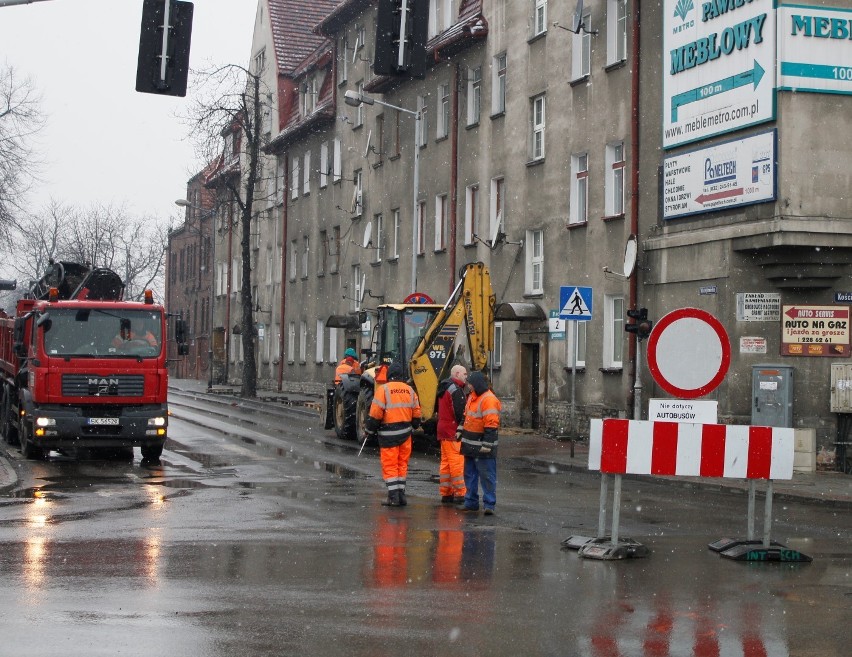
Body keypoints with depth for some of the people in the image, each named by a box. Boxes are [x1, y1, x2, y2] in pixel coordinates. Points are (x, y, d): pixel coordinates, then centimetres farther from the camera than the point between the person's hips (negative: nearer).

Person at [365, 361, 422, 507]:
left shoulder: (383, 389, -9)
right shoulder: (409, 390, 6)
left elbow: (376, 413, -11)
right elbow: (416, 413, 12)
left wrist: (370, 429, 1)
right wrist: (414, 425, 30)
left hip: (388, 434, -5)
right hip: (405, 433, 5)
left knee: (390, 465, 1)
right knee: (402, 464, 14)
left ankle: (393, 496, -3)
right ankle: (401, 494, 17)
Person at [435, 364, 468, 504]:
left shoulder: (443, 389, 18)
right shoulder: (456, 390, -15)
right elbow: (460, 412, -20)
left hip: (443, 430, 10)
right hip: (454, 432, -10)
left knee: (445, 463, 12)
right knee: (457, 463, -8)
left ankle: (445, 493, 15)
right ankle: (459, 494, -8)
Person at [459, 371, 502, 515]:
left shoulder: (489, 399, -18)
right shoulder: (472, 397, 12)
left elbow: (491, 425, -21)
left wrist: (486, 444, -23)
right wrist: (461, 431, 19)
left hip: (482, 447, -10)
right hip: (470, 445, 10)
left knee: (487, 475, -6)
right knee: (470, 474, 15)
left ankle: (489, 504, -4)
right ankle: (471, 502, 24)